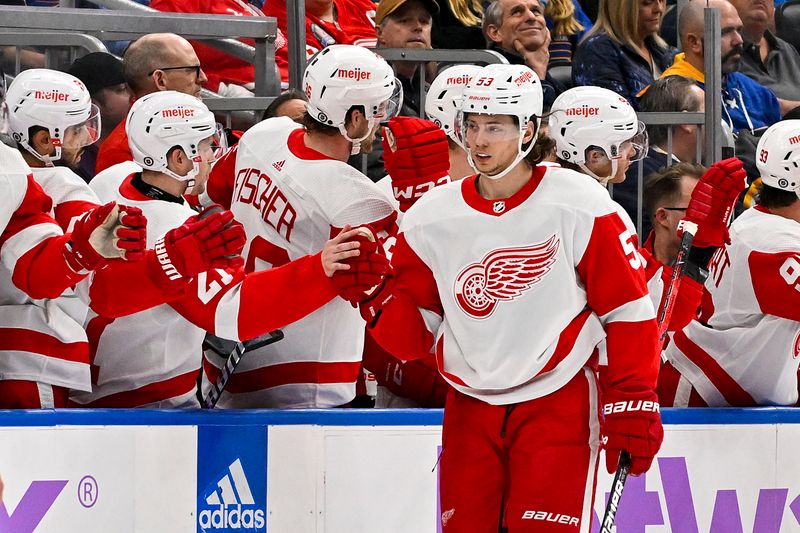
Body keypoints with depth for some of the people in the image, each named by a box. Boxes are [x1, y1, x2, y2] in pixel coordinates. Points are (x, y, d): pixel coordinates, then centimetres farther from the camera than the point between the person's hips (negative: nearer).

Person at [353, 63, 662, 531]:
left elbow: (629, 312, -5)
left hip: (558, 405, -4)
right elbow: (413, 337, 6)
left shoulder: (579, 207, -9)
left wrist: (632, 406, -8)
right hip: (469, 412, 4)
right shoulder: (433, 218, 2)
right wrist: (374, 292, -13)